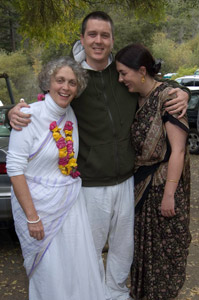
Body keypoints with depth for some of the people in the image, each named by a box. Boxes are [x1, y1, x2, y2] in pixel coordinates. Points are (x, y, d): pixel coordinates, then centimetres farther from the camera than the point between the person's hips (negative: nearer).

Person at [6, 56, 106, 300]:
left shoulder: (72, 115, 3)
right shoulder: (30, 115, -16)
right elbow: (15, 168, -17)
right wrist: (32, 217, -17)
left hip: (71, 202, 6)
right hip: (40, 204, -5)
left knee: (79, 268, 14)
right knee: (50, 272, 8)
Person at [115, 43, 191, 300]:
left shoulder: (168, 97, -16)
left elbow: (178, 149, -18)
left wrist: (168, 194, -19)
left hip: (163, 182, -6)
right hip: (139, 183, 7)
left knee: (166, 241, 9)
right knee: (142, 239, 17)